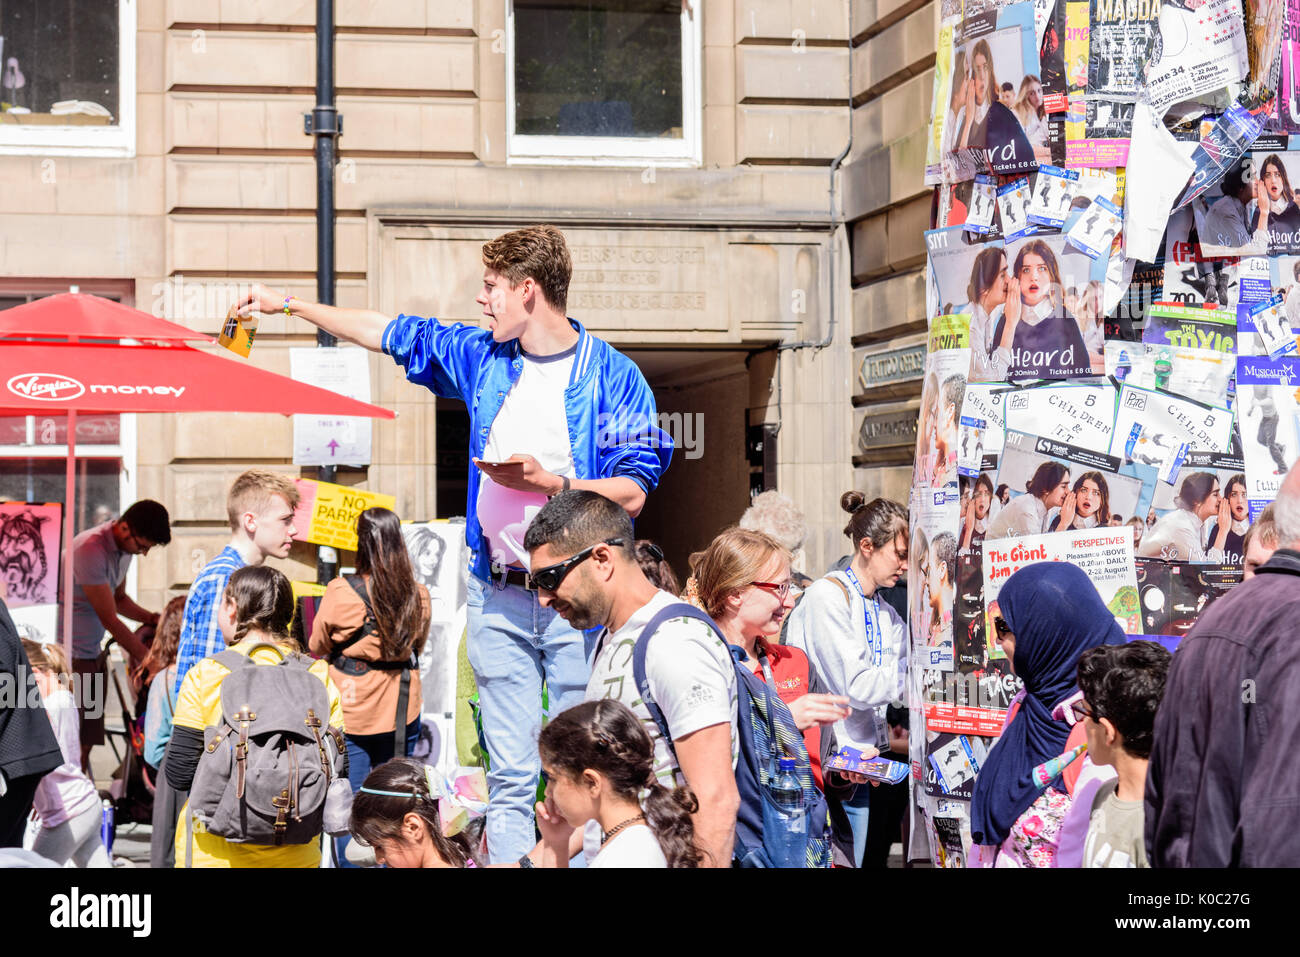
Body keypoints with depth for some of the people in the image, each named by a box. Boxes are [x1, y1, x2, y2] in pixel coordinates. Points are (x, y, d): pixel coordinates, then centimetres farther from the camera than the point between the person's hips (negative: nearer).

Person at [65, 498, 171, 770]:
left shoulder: (125, 547, 6)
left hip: (94, 651, 9)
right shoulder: (90, 549, -22)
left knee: (88, 738, 8)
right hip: (72, 655, -9)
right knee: (75, 743, -10)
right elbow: (110, 619, -20)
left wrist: (151, 619, 4)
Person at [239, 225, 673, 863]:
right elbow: (391, 333, 22)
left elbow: (631, 493, -9)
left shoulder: (613, 375, -4)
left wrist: (547, 480, -19)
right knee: (509, 774, 4)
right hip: (497, 595, 5)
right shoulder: (482, 357, 12)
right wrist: (291, 304, 27)